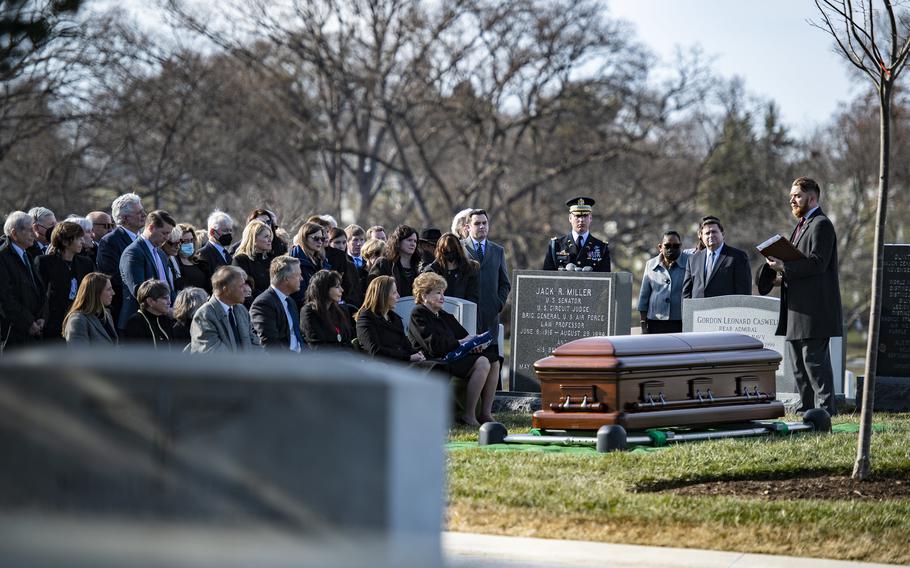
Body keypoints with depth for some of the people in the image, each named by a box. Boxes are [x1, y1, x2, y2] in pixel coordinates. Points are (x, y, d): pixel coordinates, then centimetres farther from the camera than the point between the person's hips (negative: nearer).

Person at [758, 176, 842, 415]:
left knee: (815, 360, -11)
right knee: (798, 365, 12)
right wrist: (783, 275, 9)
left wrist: (784, 266, -21)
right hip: (797, 310, 11)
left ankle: (825, 410, -10)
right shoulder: (802, 225, 22)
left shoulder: (821, 225, -10)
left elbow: (817, 263, -20)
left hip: (814, 310, -11)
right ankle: (807, 408, 16)